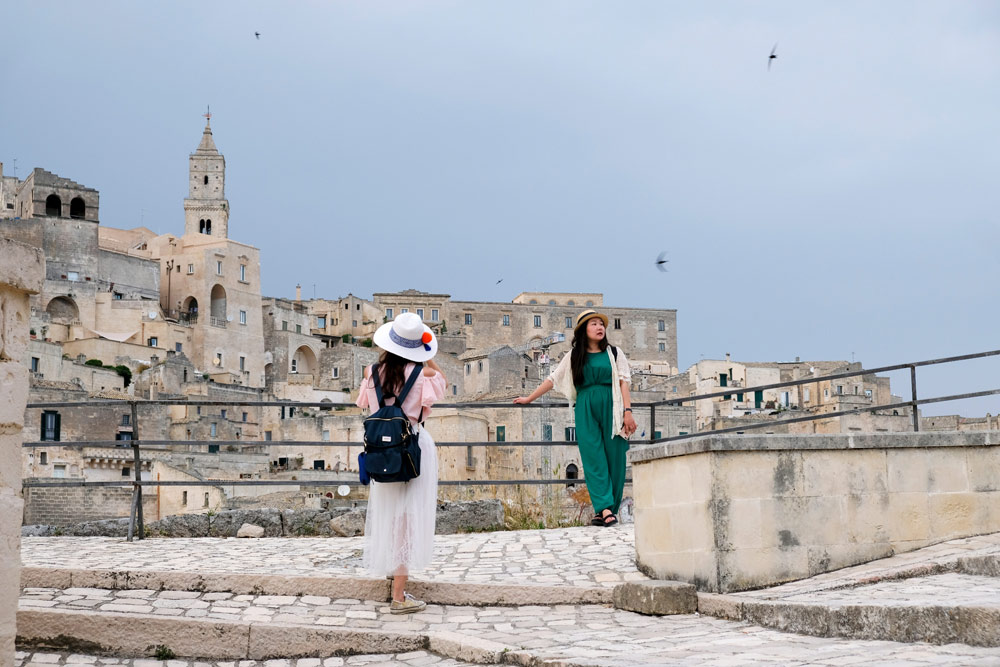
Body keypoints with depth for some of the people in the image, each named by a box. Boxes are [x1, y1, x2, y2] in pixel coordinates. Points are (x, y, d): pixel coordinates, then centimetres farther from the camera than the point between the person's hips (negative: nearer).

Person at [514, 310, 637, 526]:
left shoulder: (614, 353, 11)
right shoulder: (574, 356, 13)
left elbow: (624, 383, 4)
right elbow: (552, 380, 18)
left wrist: (627, 411, -7)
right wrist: (528, 399, 20)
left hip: (610, 408, 0)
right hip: (585, 410, 0)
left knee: (614, 458, -5)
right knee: (593, 458, -11)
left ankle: (610, 510, 0)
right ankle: (605, 508, -18)